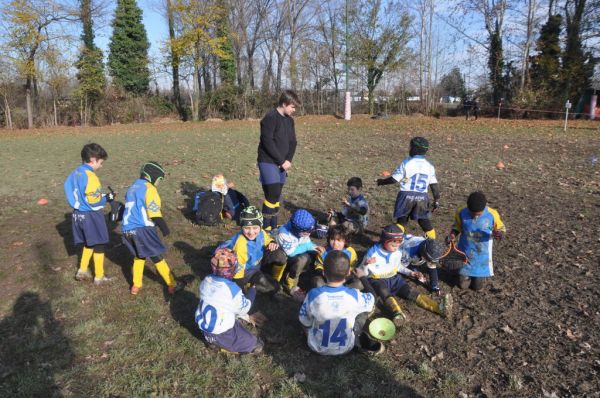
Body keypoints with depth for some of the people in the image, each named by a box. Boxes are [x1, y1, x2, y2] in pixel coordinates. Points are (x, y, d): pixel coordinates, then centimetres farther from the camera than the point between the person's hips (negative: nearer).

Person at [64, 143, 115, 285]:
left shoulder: (75, 173, 5)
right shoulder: (90, 176, -22)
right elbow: (93, 200, -25)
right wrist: (106, 198, -6)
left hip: (79, 214, 8)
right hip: (91, 216, -8)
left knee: (88, 244, 25)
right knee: (99, 246, 7)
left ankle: (82, 271, 28)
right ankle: (99, 277, 18)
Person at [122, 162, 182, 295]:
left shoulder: (132, 187, 17)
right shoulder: (149, 188, -9)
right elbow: (154, 213, -16)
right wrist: (164, 227, -9)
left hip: (128, 229, 8)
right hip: (143, 230, -8)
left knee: (139, 256, 23)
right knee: (157, 258, 1)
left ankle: (136, 286, 25)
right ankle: (172, 285, 9)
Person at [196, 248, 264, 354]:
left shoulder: (206, 281, -9)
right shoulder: (232, 289, -27)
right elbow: (244, 308, -8)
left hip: (202, 327, 6)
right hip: (221, 335, -6)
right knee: (257, 346, 7)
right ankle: (221, 344, 8)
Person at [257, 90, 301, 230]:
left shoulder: (289, 120, 12)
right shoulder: (270, 118, -14)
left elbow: (292, 142, 14)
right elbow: (267, 142, -20)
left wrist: (288, 161, -2)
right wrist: (282, 161, -16)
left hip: (281, 164, 7)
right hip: (268, 162, -7)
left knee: (277, 195, 8)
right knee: (273, 194, -12)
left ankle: (273, 226, 16)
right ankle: (266, 227, -2)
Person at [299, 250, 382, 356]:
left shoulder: (313, 294, -25)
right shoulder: (354, 295, -22)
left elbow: (304, 320, -8)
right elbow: (371, 300, 2)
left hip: (317, 347, 0)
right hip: (345, 348, 0)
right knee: (366, 306, 12)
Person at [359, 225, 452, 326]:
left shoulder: (398, 252, 1)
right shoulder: (372, 253, -18)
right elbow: (362, 273, -14)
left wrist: (410, 272, 8)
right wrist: (365, 264, -36)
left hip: (394, 278, 5)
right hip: (377, 280, -4)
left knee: (410, 292, -18)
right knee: (385, 294, -36)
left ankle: (439, 307, -35)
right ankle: (397, 313, -66)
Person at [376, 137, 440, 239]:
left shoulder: (406, 163, -9)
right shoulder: (429, 166, 3)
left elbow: (394, 179, -10)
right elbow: (434, 185, 3)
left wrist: (381, 181, 7)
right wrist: (436, 200, 13)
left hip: (406, 195, -3)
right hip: (422, 197, 3)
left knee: (402, 219, 9)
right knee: (424, 220, 14)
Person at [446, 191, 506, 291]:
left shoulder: (492, 214, -20)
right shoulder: (461, 213, -16)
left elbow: (501, 228, -5)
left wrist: (500, 234, -29)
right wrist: (452, 235, -21)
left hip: (482, 255, -1)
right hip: (465, 254, 1)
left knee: (477, 287, 11)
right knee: (463, 285, 11)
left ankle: (481, 275, 45)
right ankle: (466, 274, 45)